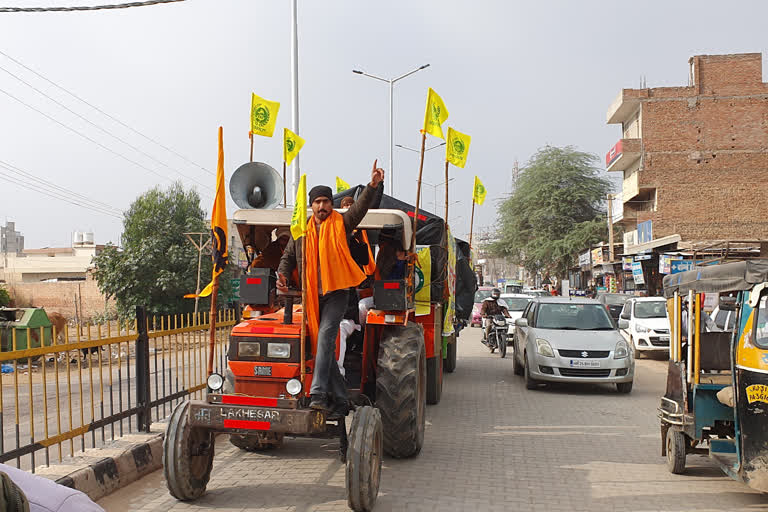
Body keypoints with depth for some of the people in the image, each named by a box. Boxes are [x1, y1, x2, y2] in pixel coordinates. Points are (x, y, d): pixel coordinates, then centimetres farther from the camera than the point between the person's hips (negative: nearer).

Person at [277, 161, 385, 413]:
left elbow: (360, 208, -12)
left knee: (325, 336, -21)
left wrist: (372, 186, -27)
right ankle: (340, 398, 14)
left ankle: (318, 393, -24)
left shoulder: (341, 223, 3)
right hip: (311, 296, 4)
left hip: (335, 292, -4)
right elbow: (288, 257, 19)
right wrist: (283, 275, 0)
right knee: (323, 345, 5)